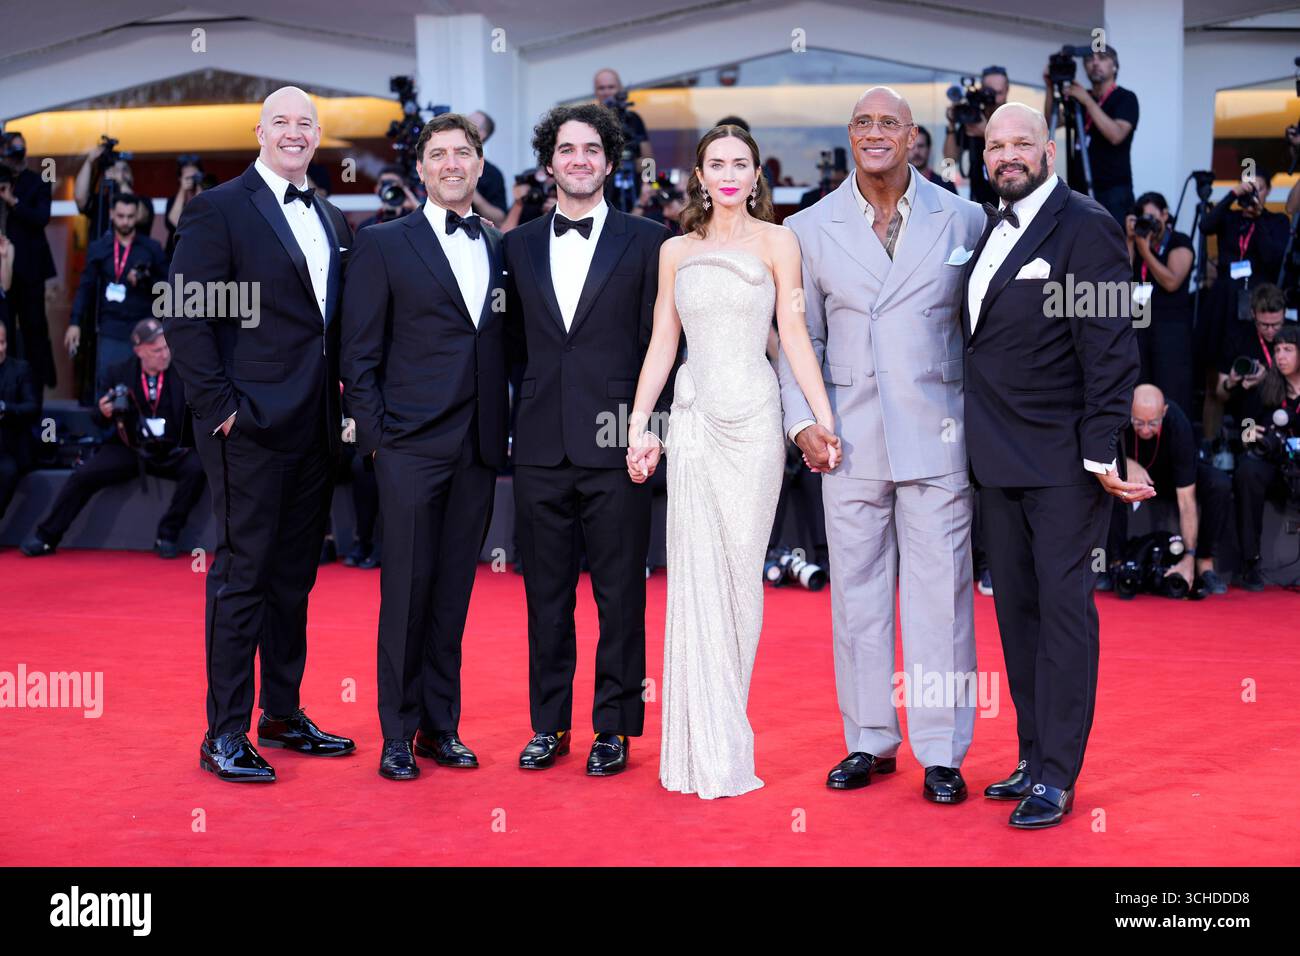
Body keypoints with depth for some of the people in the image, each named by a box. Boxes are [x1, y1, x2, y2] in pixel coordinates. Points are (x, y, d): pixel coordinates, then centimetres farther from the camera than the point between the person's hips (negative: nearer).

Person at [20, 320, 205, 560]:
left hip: (173, 451, -1)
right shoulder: (119, 374, 2)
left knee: (197, 468, -31)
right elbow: (101, 420, 7)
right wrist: (104, 412, -16)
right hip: (130, 450, 2)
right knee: (83, 475, -15)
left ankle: (167, 536, -16)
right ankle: (46, 537, 0)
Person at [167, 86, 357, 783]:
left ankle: (283, 714, 25)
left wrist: (341, 397, 7)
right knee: (241, 575, -3)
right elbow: (185, 318, -10)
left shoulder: (332, 221, 15)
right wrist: (220, 403, -15)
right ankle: (225, 734, 4)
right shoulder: (219, 209, -5)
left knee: (295, 575, 14)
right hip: (250, 425, -7)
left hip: (314, 429, 7)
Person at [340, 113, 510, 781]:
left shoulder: (500, 249, 13)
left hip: (478, 450, 4)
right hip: (411, 447, -4)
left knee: (454, 590, 8)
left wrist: (502, 434, 4)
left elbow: (502, 349, 12)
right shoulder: (383, 244, 2)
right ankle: (398, 735, 8)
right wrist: (375, 432, -7)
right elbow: (359, 353, 0)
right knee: (407, 589, -1)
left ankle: (441, 726, 18)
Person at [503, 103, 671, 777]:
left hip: (615, 445, -3)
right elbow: (516, 342, 15)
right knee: (546, 594, 9)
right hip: (540, 449, 3)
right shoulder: (519, 245, 12)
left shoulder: (646, 240, 3)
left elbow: (659, 343, 1)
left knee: (620, 594, 3)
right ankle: (549, 725, 20)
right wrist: (526, 418, 7)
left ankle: (614, 728, 14)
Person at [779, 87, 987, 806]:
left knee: (940, 595, 0)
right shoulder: (810, 229, 6)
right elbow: (799, 337, 11)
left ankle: (941, 752, 10)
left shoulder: (962, 219, 4)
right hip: (850, 441, 2)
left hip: (938, 436, -1)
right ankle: (869, 741, 20)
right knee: (857, 593, 8)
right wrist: (801, 419, -1)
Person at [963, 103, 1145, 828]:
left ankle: (1057, 777, 5)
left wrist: (1103, 452, -18)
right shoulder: (993, 228, 13)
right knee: (1017, 611, 13)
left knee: (1064, 611, -1)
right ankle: (1034, 758, 24)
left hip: (1065, 462, -8)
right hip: (1002, 459, 8)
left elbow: (1111, 347, -14)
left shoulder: (1084, 225, -10)